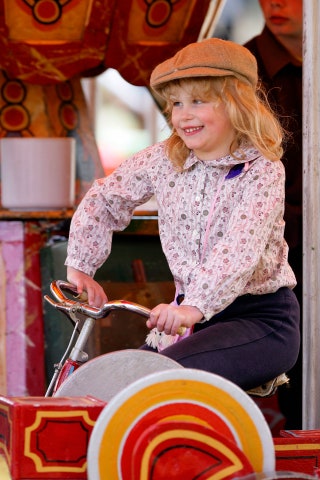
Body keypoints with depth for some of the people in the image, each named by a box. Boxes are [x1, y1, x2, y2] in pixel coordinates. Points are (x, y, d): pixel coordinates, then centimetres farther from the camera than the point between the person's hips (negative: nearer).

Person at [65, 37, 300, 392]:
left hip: (261, 319, -6)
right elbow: (103, 199, 16)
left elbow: (240, 249, -27)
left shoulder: (261, 170, -12)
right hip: (192, 317, 6)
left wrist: (196, 306, -41)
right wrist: (80, 266, 3)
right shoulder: (164, 160, 4)